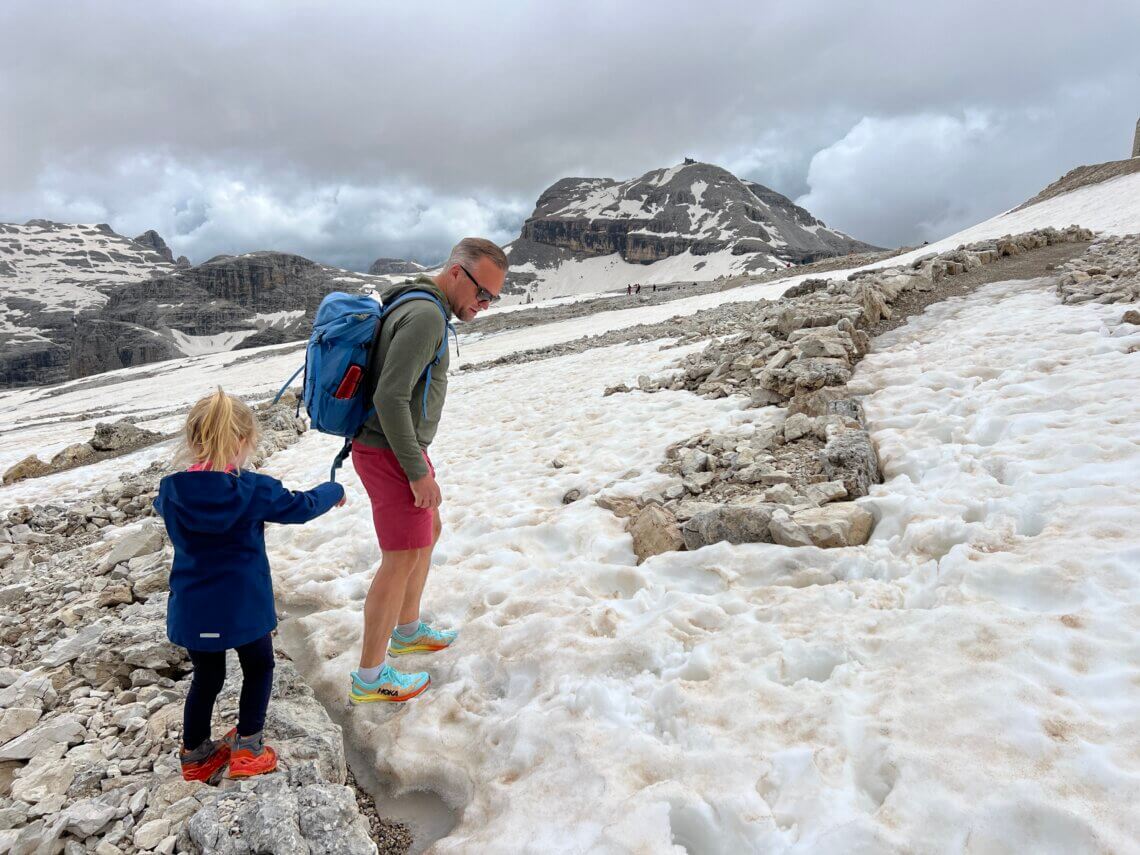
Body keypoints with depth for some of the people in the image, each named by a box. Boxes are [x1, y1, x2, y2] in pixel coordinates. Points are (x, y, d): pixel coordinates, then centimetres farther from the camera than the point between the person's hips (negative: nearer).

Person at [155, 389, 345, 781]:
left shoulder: (171, 491, -7)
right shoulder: (254, 490, -17)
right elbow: (302, 506, -4)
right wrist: (333, 491, 14)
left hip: (191, 612, 4)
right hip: (244, 608, -4)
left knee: (206, 677, 23)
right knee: (259, 668, 20)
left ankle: (195, 754, 34)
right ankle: (247, 748, 22)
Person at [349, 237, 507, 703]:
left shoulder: (416, 307, 11)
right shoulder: (426, 316, -22)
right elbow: (389, 398, -27)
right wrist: (418, 471, -21)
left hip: (401, 449, 10)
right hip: (392, 456, -10)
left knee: (428, 533, 22)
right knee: (402, 560, -2)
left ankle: (407, 630, 39)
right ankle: (369, 678, 12)